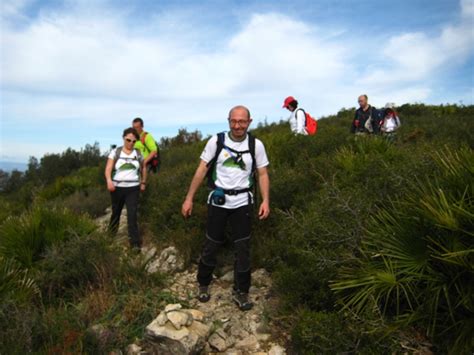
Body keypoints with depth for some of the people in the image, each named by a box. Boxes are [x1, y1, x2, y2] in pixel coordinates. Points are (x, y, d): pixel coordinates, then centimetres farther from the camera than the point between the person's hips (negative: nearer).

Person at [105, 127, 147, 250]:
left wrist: (143, 182, 16)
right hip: (117, 188, 0)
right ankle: (111, 234, 42)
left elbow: (144, 168, 19)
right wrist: (109, 181, -29)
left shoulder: (138, 153, 4)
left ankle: (135, 242, -9)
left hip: (133, 189, 0)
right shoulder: (115, 152, -3)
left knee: (132, 214, -10)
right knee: (116, 212, 17)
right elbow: (108, 168, -11)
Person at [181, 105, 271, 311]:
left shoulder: (256, 145, -3)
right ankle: (203, 285, 33)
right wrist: (189, 198, -6)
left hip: (242, 203, 1)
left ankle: (240, 292, 21)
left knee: (243, 248, 5)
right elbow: (202, 170, -3)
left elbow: (263, 174, 0)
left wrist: (265, 200, -13)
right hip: (218, 201, 0)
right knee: (211, 245, 11)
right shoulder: (216, 141, -6)